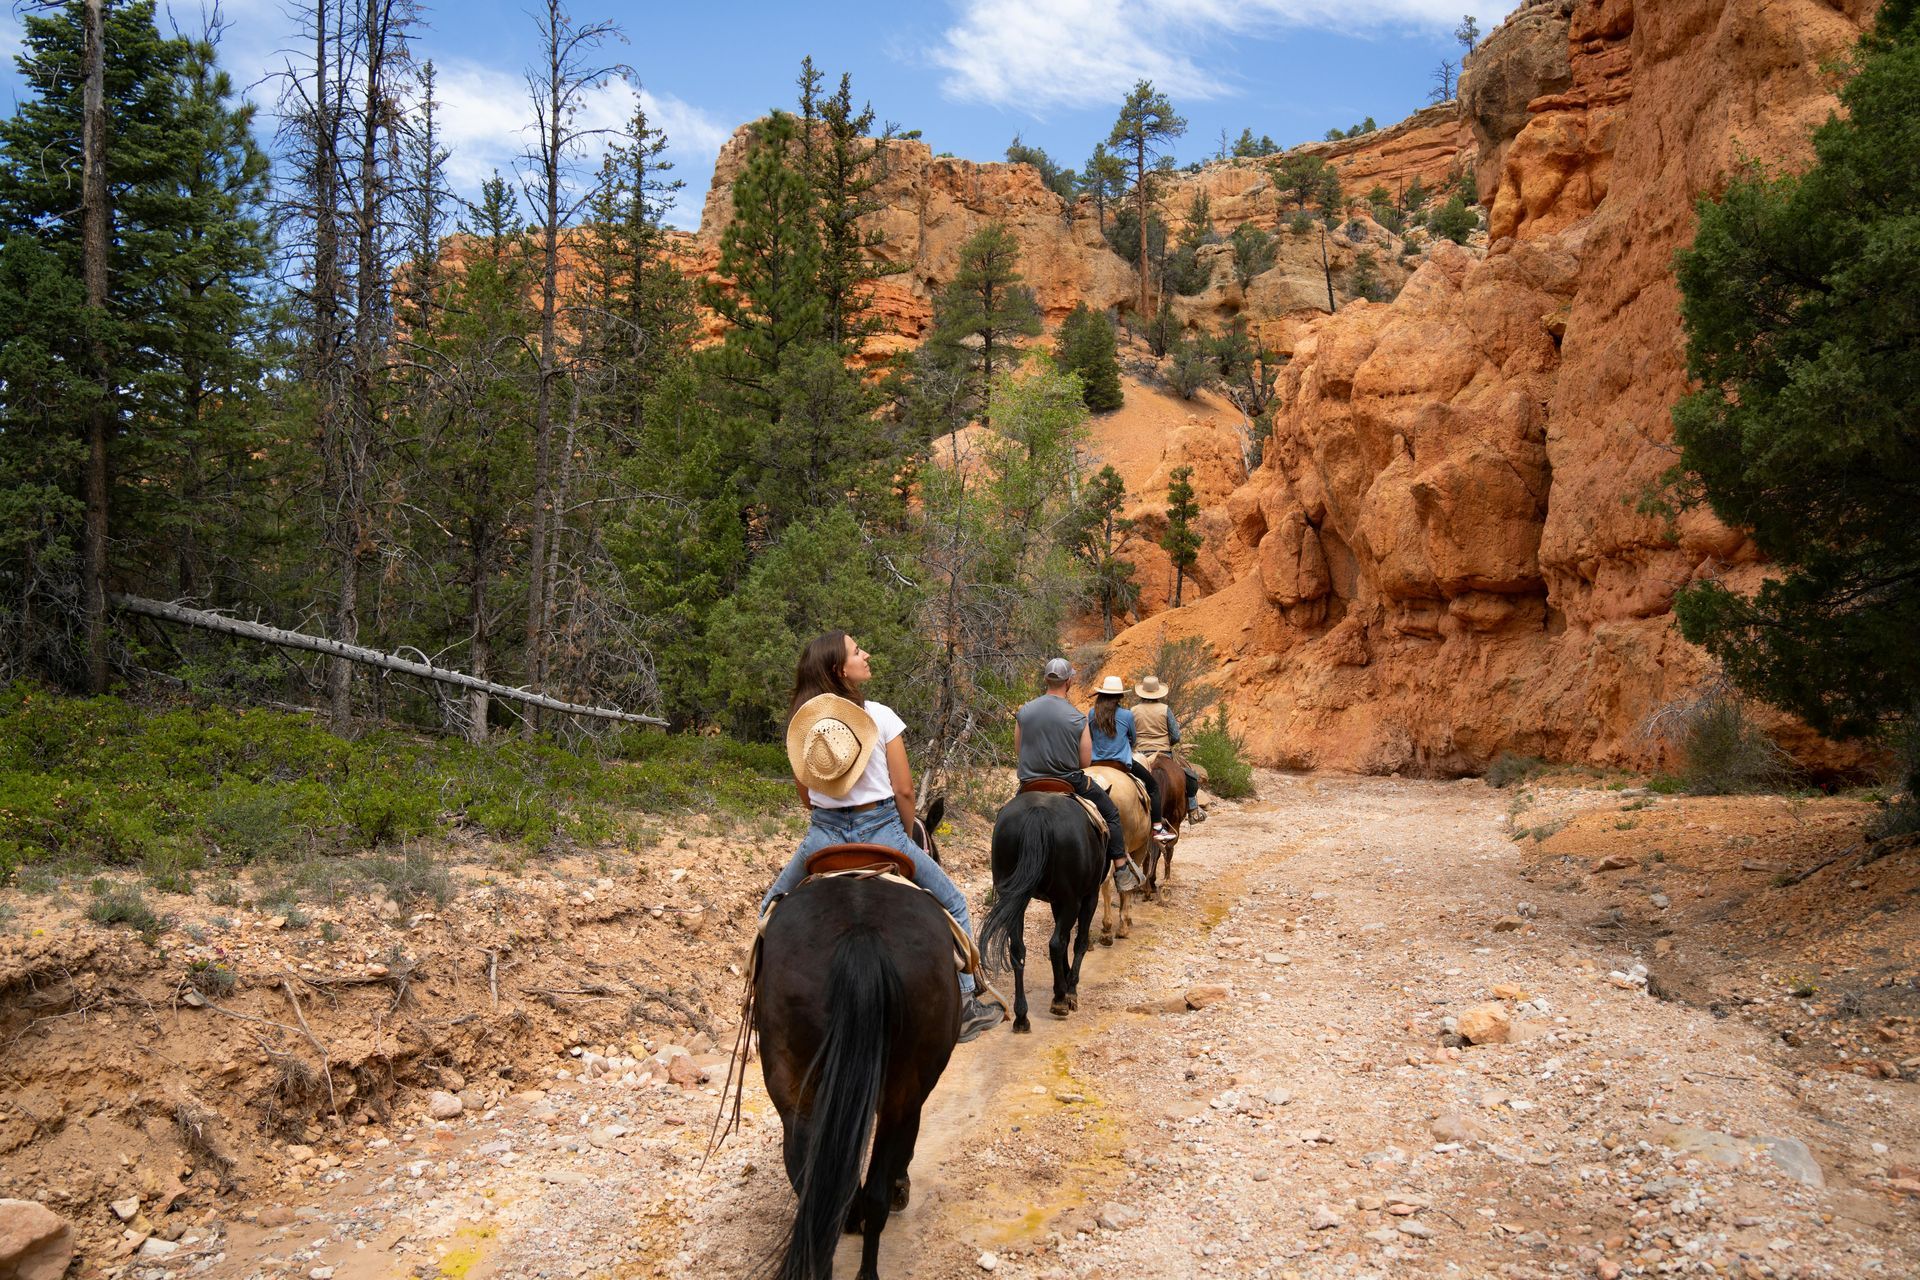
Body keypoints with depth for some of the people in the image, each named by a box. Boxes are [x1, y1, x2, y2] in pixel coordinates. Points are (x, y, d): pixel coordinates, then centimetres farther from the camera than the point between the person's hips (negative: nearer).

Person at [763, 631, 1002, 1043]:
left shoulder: (800, 721, 1)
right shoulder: (880, 716, -9)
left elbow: (806, 794, 8)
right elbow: (903, 790, -8)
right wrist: (907, 838, 7)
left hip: (823, 834, 3)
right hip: (880, 830, -3)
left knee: (774, 906, 28)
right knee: (953, 906, 12)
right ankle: (964, 1004, 11)